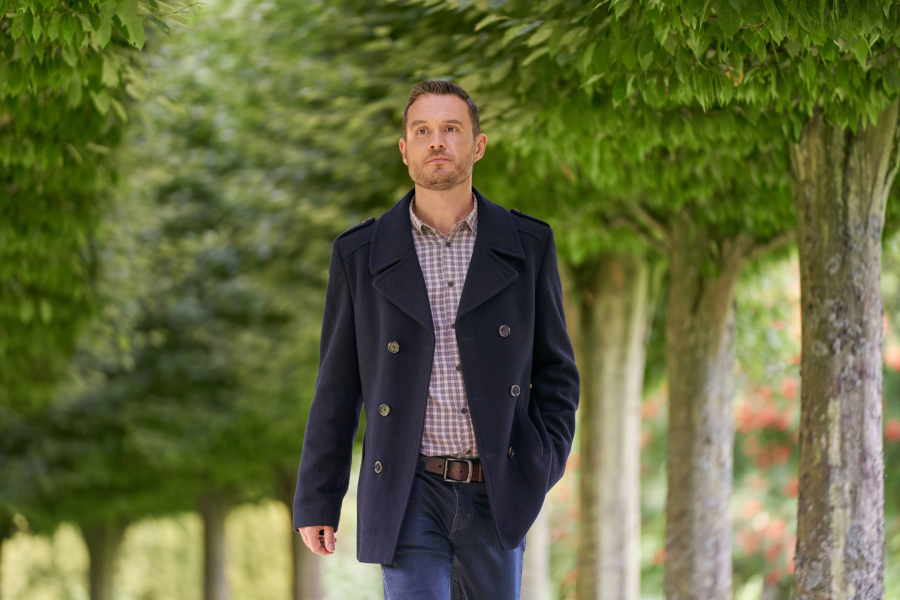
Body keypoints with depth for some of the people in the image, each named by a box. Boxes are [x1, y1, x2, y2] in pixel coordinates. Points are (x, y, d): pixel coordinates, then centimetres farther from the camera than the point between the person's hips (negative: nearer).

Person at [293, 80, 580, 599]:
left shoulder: (527, 246, 3)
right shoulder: (361, 255, 1)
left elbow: (555, 369, 7)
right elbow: (337, 386, 5)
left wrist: (542, 467, -9)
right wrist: (316, 500, 4)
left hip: (496, 496, 2)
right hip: (411, 497, -2)